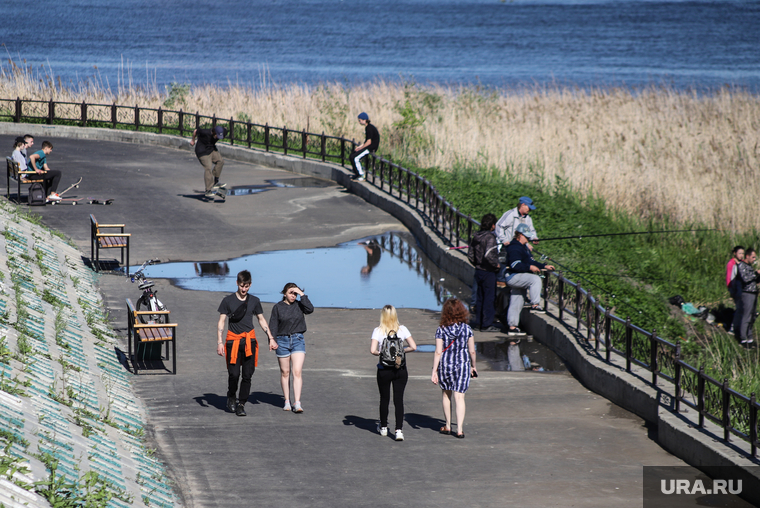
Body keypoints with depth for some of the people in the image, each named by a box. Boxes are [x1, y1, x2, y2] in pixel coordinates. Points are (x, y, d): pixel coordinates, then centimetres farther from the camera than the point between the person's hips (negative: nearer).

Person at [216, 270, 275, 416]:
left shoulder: (254, 301, 9)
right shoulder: (228, 300, 2)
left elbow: (261, 320, 19)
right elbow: (221, 322, 2)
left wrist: (271, 338, 13)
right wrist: (219, 342, -7)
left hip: (249, 341, 2)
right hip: (233, 341, -2)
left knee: (247, 375, -4)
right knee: (234, 374, -8)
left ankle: (241, 404, 4)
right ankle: (231, 397, 19)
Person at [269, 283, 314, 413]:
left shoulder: (299, 305, 4)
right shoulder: (278, 307, 1)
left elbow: (310, 309, -15)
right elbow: (273, 325, 1)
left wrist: (302, 295, -13)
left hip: (298, 340, 0)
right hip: (282, 341, 0)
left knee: (297, 372, -10)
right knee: (285, 372, 9)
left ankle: (297, 403, -15)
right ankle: (287, 401, 21)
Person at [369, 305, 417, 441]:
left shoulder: (378, 331, -8)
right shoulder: (402, 329, -3)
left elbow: (372, 350, -18)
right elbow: (413, 347, -4)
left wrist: (380, 353, 2)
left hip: (384, 370, -1)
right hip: (401, 370, 1)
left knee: (384, 399, 15)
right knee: (399, 399, 2)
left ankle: (383, 427, 32)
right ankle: (399, 430, -9)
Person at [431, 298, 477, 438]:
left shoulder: (441, 330, -8)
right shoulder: (467, 329, -5)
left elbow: (438, 352, -9)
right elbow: (472, 351, 0)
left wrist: (434, 371, -4)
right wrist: (473, 366, 16)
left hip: (445, 364, 0)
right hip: (463, 364, 0)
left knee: (446, 395, 19)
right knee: (460, 397, 0)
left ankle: (448, 426, 28)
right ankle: (459, 429, -7)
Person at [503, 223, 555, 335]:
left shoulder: (524, 248, 22)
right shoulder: (514, 248, -13)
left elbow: (531, 262, 27)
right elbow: (515, 265, -23)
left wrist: (544, 266, 17)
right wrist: (530, 267, -28)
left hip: (519, 279, 10)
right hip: (513, 277, -10)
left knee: (516, 304, 9)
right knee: (535, 279, -27)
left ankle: (512, 327, 10)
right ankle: (534, 305, -29)